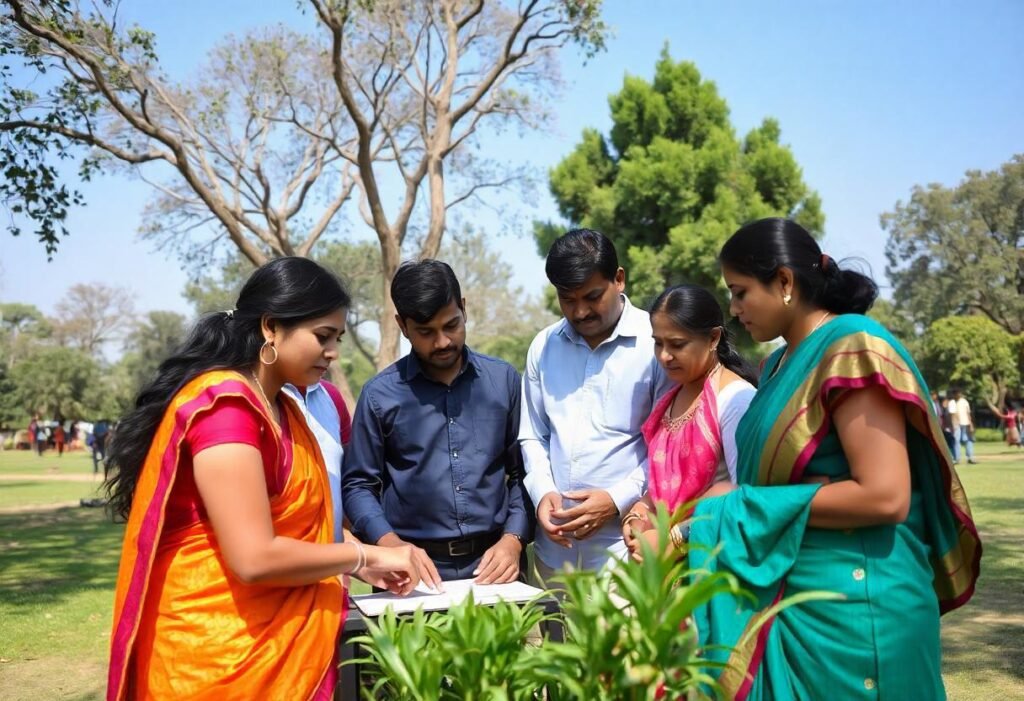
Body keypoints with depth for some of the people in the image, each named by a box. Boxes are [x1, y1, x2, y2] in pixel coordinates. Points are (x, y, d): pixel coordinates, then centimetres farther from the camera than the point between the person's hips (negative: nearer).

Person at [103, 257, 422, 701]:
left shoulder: (281, 410, 11)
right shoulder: (224, 403, -19)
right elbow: (255, 557, -24)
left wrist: (359, 564, 3)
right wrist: (364, 554, -13)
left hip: (276, 644, 9)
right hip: (223, 653, -9)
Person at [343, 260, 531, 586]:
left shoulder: (504, 380, 5)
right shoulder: (380, 394, -1)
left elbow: (522, 472, 8)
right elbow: (358, 485, 2)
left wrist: (513, 539, -4)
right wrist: (392, 545, -12)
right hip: (416, 568, -1)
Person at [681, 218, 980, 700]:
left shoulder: (851, 348, -15)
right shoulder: (781, 362, 11)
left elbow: (884, 496, -23)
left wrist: (742, 509, -18)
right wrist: (716, 512, -4)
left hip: (849, 607, -8)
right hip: (787, 598, 8)